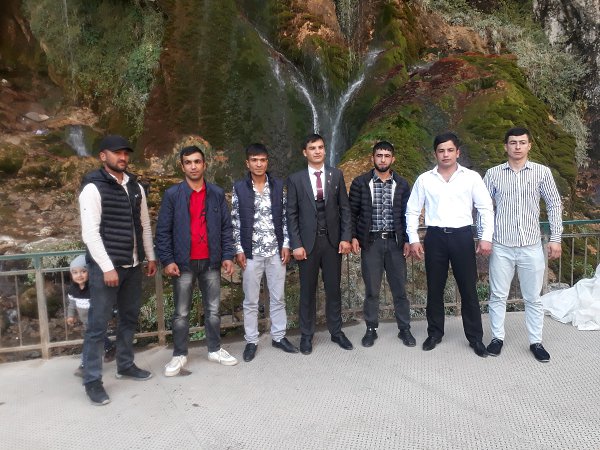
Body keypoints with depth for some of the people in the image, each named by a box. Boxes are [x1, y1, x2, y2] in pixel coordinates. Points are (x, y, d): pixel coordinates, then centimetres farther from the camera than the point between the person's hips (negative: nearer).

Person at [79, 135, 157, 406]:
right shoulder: (93, 188, -10)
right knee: (98, 324, 0)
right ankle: (92, 380, 11)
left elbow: (144, 225, 16)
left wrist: (150, 257, 14)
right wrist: (107, 267, -18)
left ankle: (125, 365, 31)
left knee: (129, 318, 15)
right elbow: (90, 233, -15)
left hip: (133, 266, 7)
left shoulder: (136, 187, 10)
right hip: (105, 266, -6)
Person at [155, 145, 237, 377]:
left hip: (211, 262, 2)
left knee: (213, 309, 11)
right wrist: (167, 260, -9)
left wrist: (228, 256, 0)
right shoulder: (172, 194, -2)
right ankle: (179, 355, 21)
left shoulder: (217, 193, 5)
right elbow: (163, 230, -2)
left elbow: (226, 227, 6)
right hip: (184, 262, -2)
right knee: (181, 313, 7)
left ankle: (215, 349, 26)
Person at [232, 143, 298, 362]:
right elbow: (235, 221, 0)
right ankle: (251, 341, 20)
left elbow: (284, 217, 5)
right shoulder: (239, 187, -1)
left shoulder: (278, 185, 3)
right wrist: (238, 249, -5)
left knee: (278, 297, 11)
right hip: (251, 252, -1)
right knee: (250, 300, 7)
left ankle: (279, 336, 25)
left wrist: (286, 244, -1)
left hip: (276, 251, 2)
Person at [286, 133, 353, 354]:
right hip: (308, 241, -1)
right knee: (308, 290, 7)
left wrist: (346, 237, -3)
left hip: (333, 240, 1)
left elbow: (345, 208, 5)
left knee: (333, 288, 9)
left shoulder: (336, 175, 4)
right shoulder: (295, 179, 0)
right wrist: (296, 244, -8)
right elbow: (292, 214, -1)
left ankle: (336, 331, 24)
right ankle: (306, 335, 19)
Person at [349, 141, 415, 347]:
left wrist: (407, 240, 2)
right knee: (371, 289, 6)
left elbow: (406, 214, 8)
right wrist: (353, 237, -7)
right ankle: (371, 329, 19)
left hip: (395, 241, 1)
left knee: (399, 288, 7)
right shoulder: (360, 182, 1)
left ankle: (404, 329, 20)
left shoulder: (402, 184, 6)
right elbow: (352, 212, 2)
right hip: (370, 241, -1)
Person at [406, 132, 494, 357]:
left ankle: (475, 337, 18)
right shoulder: (424, 179, 4)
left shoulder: (471, 177, 1)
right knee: (434, 288, 10)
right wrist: (413, 239, 0)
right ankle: (435, 333, 25)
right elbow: (412, 211, 7)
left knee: (468, 289, 5)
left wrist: (486, 237, -7)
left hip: (462, 236, -1)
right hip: (435, 237, 1)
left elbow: (486, 209, 1)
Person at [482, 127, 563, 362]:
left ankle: (536, 342, 24)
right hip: (501, 247, 0)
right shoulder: (493, 173, 1)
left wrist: (555, 238, 2)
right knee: (498, 295, 8)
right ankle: (497, 337, 24)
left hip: (532, 246, 0)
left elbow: (554, 205, 6)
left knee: (533, 298, 9)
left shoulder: (542, 172, 1)